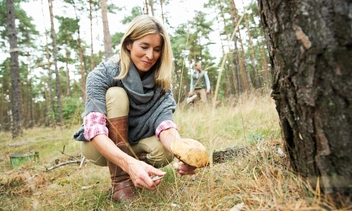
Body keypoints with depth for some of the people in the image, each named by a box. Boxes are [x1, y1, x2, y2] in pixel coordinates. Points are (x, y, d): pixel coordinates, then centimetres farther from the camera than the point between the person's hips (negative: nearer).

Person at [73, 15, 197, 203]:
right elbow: (94, 129, -35)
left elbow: (165, 124, -27)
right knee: (116, 94, -28)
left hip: (133, 144, 3)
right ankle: (120, 179, -23)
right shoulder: (102, 75, -23)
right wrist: (129, 163, -52)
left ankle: (132, 174, 3)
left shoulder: (161, 81, -13)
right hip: (98, 146, -2)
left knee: (164, 152, -30)